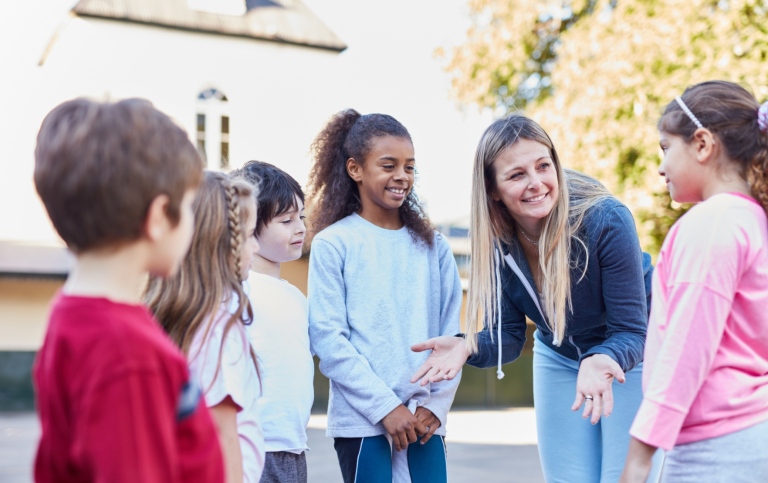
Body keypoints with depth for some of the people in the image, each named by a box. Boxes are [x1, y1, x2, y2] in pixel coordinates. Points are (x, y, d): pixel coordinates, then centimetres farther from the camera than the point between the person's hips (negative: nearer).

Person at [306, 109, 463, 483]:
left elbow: (450, 335, 8)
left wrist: (436, 403, -5)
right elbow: (327, 337, -8)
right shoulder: (333, 245, -2)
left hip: (425, 422, 3)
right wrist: (385, 406, -12)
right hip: (362, 422, -3)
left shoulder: (433, 246, 9)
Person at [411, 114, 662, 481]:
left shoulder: (607, 220, -30)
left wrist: (602, 363, -48)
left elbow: (630, 333, -26)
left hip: (630, 356, -4)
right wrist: (467, 348, -32)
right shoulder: (494, 239, -18)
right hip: (558, 360, 4)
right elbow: (507, 336, -10)